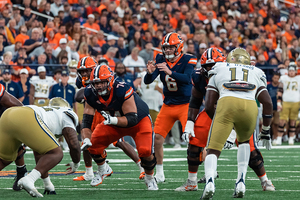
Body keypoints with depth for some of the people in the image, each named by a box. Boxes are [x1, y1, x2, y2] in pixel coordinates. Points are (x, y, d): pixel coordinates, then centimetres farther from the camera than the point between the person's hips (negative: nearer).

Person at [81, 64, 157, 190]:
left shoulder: (122, 90, -38)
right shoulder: (90, 93, -21)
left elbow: (132, 119, -37)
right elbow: (87, 119, -15)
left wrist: (113, 120, -53)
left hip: (139, 121, -5)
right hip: (115, 123, 5)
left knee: (145, 151, -23)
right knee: (94, 142, -11)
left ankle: (149, 178, 8)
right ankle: (103, 170, 19)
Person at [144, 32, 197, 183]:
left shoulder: (188, 60, -13)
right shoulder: (160, 60, -2)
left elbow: (187, 78, -31)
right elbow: (147, 81, -7)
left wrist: (170, 72, -48)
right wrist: (150, 73, -30)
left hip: (185, 104, -5)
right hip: (168, 106, 5)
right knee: (157, 138, -1)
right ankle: (159, 174, 13)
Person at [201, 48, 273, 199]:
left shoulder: (218, 72, 31)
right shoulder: (256, 75, 34)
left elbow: (209, 105, 21)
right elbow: (267, 103, 19)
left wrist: (219, 123, 38)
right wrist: (265, 131, 27)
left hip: (226, 103, -2)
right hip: (250, 107, 2)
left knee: (213, 150, 4)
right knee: (243, 141, 31)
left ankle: (210, 181, -26)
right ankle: (241, 183, 15)